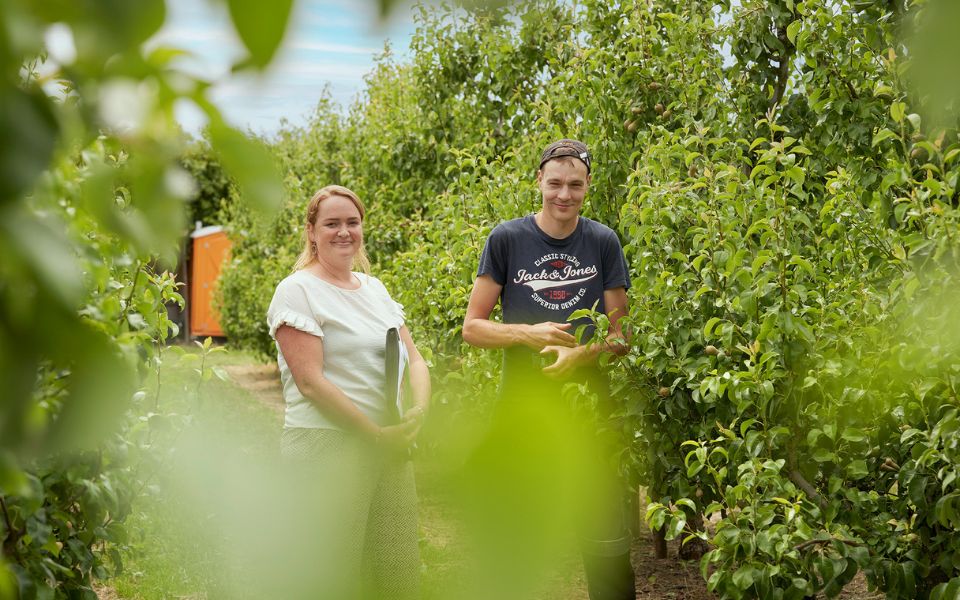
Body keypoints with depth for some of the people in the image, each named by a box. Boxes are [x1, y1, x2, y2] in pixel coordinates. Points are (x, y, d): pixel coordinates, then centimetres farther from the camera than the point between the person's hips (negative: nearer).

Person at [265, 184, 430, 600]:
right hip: (327, 447, -7)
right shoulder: (297, 291, -5)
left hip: (390, 448, 7)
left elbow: (414, 360, 14)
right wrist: (376, 433, -15)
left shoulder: (374, 288, 16)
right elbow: (310, 380, -13)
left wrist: (418, 411, -7)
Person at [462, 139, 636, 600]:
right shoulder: (507, 239, -1)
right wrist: (527, 333, -17)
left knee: (606, 539, 1)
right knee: (514, 535, 6)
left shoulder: (603, 242, 4)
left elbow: (619, 333, 6)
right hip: (523, 406, -1)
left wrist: (581, 353, -14)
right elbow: (472, 327, 1)